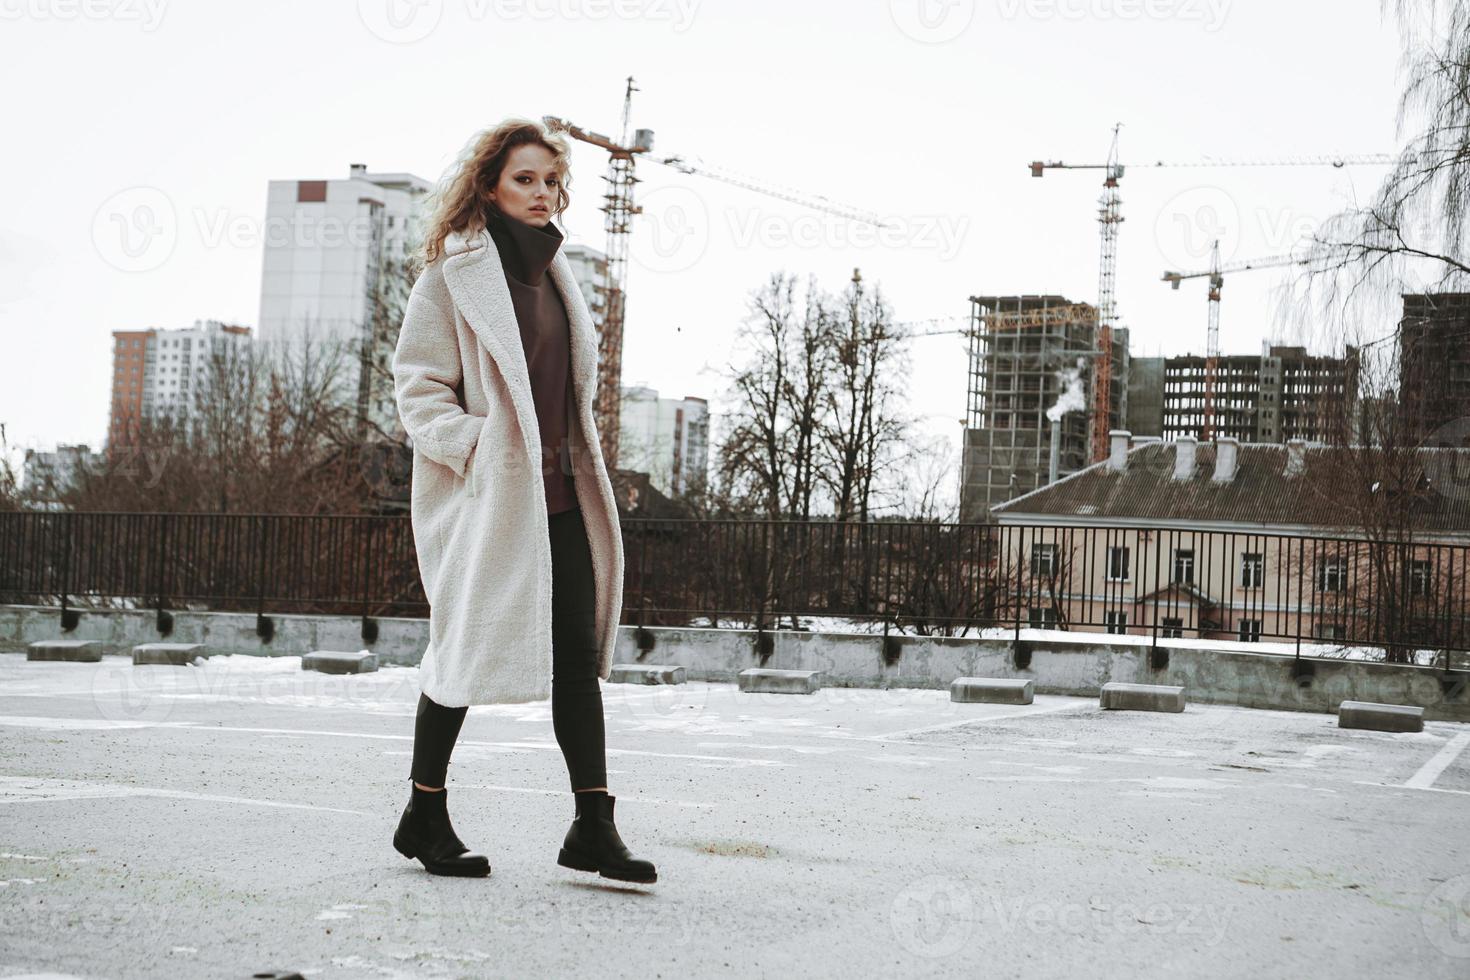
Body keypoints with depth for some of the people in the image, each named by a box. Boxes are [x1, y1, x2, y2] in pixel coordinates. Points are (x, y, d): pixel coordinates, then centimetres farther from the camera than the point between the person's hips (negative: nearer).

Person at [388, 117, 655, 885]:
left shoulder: (553, 273, 16)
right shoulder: (455, 273, -5)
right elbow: (418, 384, -8)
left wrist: (576, 460, 14)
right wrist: (478, 448, -18)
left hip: (559, 494, 7)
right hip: (484, 497, -6)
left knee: (579, 653, 1)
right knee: (468, 647, 2)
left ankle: (593, 826, 4)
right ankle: (424, 815, 18)